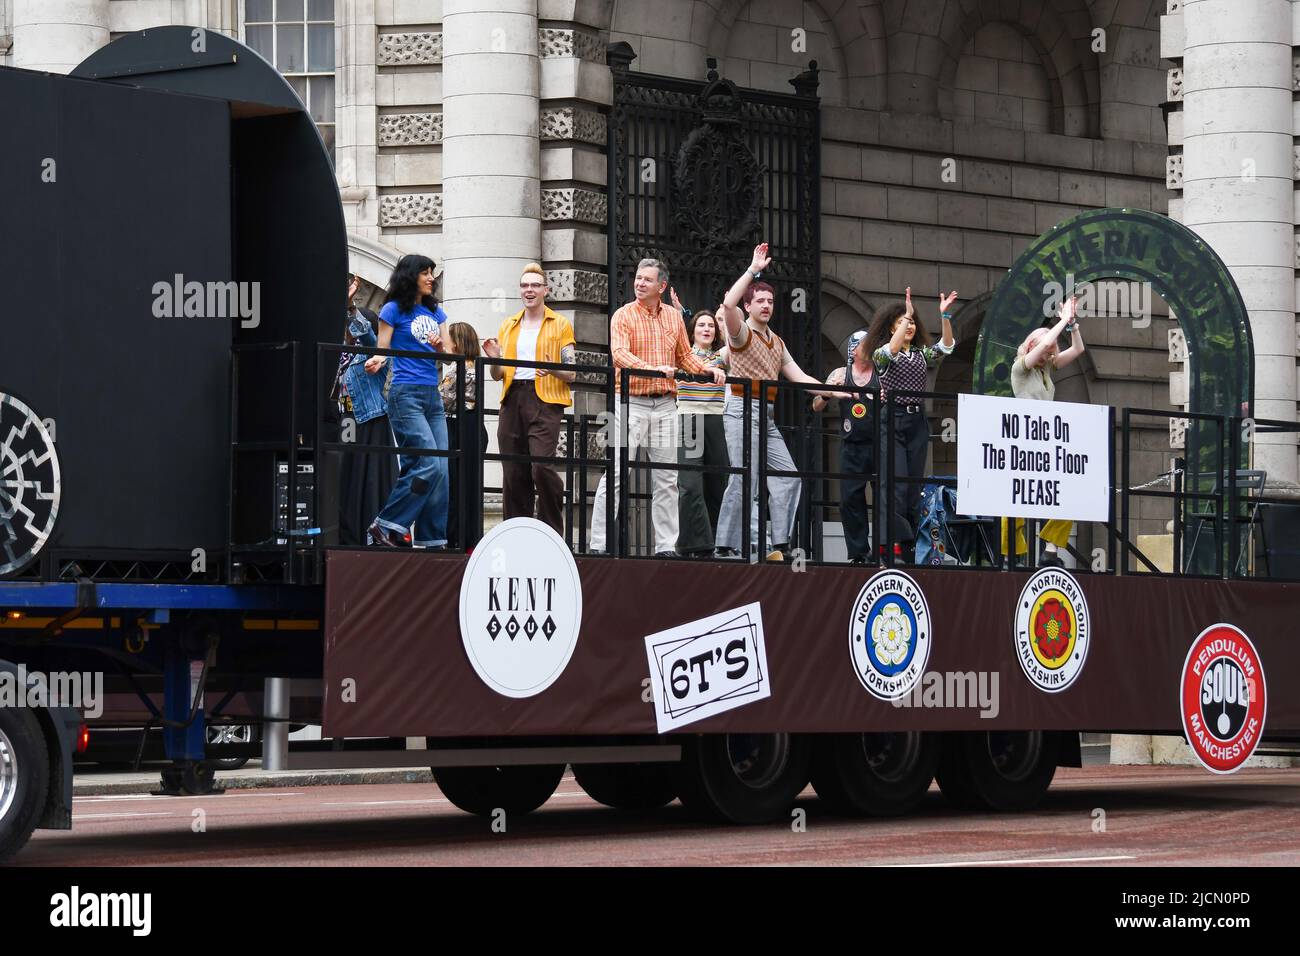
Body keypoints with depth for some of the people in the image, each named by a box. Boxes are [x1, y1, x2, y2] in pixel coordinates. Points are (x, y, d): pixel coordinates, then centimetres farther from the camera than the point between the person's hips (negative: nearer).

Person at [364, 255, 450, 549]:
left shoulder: (434, 311, 18)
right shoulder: (394, 310, 0)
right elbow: (382, 349, -1)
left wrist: (439, 345, -4)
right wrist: (376, 362, -23)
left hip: (432, 394, 7)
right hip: (405, 393, -7)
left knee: (441, 471, 0)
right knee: (428, 465, -18)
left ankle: (432, 540, 4)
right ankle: (384, 527, -10)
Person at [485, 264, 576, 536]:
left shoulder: (560, 325, 7)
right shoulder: (508, 326, 19)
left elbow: (571, 373, 3)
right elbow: (498, 375, 19)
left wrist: (552, 369, -18)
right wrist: (495, 360, -3)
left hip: (545, 400, -4)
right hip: (513, 399, 4)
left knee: (542, 466, -20)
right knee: (514, 472, 1)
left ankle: (553, 532, -10)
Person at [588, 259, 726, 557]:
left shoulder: (674, 317, 12)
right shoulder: (624, 316, -3)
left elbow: (685, 356, 20)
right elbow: (619, 354, -18)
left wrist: (709, 370, 2)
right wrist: (653, 369, -32)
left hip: (665, 404, 5)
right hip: (631, 401, -5)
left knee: (666, 479, 6)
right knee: (615, 474, -8)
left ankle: (666, 545, 11)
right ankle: (599, 544, -6)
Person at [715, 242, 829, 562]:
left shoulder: (777, 342, 22)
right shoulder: (741, 333, -2)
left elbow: (799, 377, 20)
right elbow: (728, 304, -22)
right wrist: (753, 270, -20)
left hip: (768, 416, 8)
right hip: (743, 410, -8)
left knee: (787, 475, 0)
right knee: (745, 481, -12)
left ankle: (779, 543, 0)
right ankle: (727, 546, -10)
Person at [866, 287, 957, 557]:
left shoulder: (922, 354, 14)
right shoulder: (881, 354, 1)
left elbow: (946, 347, 1)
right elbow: (890, 350, -21)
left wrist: (945, 316, -12)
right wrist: (907, 315, -25)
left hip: (917, 422, 5)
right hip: (892, 420, -5)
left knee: (914, 485, 4)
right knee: (897, 482, -15)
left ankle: (908, 547, 7)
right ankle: (897, 542, -18)